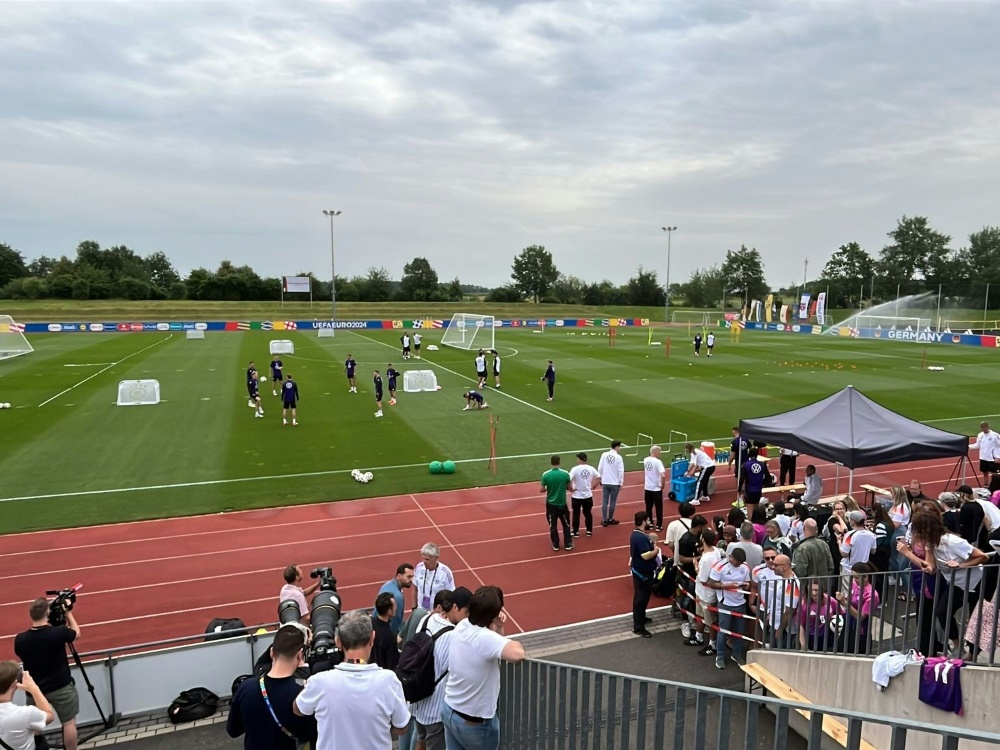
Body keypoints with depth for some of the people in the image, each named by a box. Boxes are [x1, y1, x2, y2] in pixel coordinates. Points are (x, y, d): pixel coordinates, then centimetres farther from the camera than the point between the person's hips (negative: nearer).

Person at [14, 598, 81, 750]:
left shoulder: (20, 640, -13)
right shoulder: (59, 632, -23)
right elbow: (76, 633, 0)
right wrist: (68, 613, 11)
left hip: (34, 689, 4)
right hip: (61, 687, -4)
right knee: (69, 723, 9)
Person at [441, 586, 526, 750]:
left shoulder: (461, 626, -10)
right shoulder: (486, 639, -34)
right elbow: (518, 654, -49)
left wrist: (495, 625, -8)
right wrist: (514, 643, -26)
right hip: (474, 722, -6)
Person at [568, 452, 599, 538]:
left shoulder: (575, 469, -16)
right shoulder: (591, 468, -2)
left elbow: (568, 480, -25)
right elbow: (599, 478, 8)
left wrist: (571, 489, -11)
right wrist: (593, 486, 11)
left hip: (577, 496, -4)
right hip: (588, 495, 4)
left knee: (576, 514, 9)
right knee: (588, 513, 16)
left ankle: (576, 532, 16)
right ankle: (589, 531, 24)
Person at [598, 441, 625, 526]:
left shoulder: (604, 455, -3)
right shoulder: (618, 457, -12)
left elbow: (600, 468, 1)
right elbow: (621, 471, -10)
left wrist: (600, 479, 13)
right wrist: (621, 483, 0)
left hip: (605, 482, 3)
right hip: (614, 483, -3)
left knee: (604, 501, 8)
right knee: (612, 502, 10)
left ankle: (604, 520, 12)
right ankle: (610, 519, 19)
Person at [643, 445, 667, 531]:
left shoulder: (645, 460, 0)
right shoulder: (658, 462, -20)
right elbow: (663, 475, -26)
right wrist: (662, 485, -15)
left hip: (647, 487, 5)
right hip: (656, 488, -5)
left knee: (648, 507, 16)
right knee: (658, 507, 7)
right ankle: (659, 526, 12)